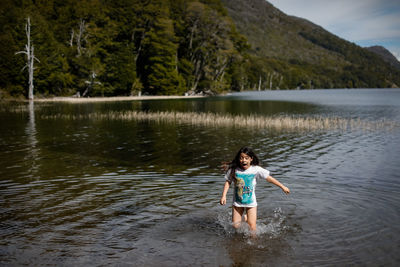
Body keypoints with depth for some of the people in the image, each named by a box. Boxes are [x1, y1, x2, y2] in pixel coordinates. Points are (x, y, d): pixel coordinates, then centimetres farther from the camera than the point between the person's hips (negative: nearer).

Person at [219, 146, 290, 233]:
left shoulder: (256, 169, -14)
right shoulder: (233, 170, -12)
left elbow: (269, 178, -7)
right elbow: (228, 182, -1)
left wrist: (282, 187, -2)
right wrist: (224, 196, -9)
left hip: (251, 202, -1)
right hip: (237, 202, 1)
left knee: (252, 227, -4)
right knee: (235, 225, 5)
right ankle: (243, 218, 37)